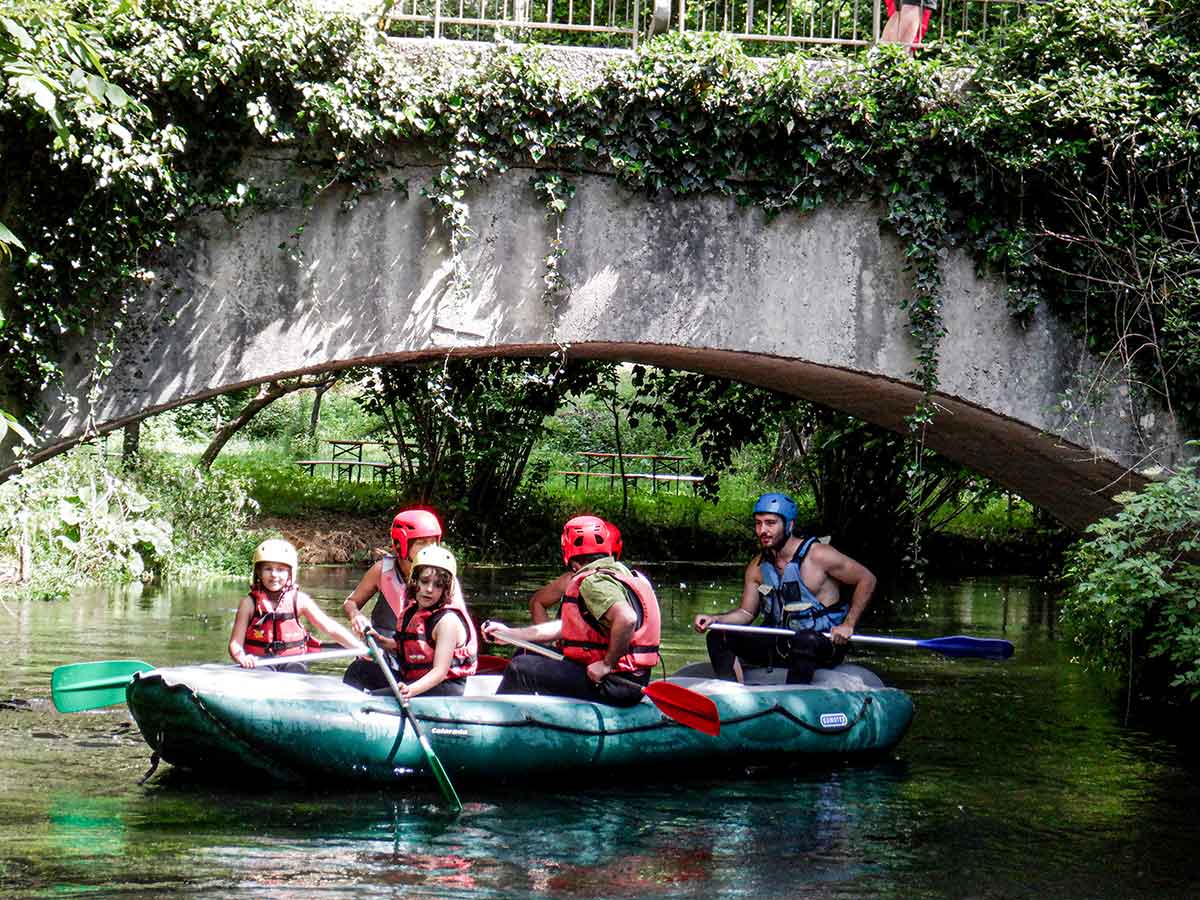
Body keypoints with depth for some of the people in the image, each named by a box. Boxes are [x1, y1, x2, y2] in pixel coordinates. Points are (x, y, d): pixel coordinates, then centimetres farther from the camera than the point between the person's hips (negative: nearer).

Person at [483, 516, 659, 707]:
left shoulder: (593, 582, -15)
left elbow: (626, 619, -34)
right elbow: (565, 627, 22)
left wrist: (607, 664, -22)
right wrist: (508, 634, 25)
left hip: (613, 684, -10)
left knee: (521, 668, -4)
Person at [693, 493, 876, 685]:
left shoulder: (818, 556, -13)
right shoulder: (757, 567, 5)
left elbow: (866, 579, -7)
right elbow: (747, 612, 11)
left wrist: (848, 625, -13)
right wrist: (715, 619, -8)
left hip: (825, 645, -6)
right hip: (781, 644, 6)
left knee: (805, 641, -42)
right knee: (718, 638, -11)